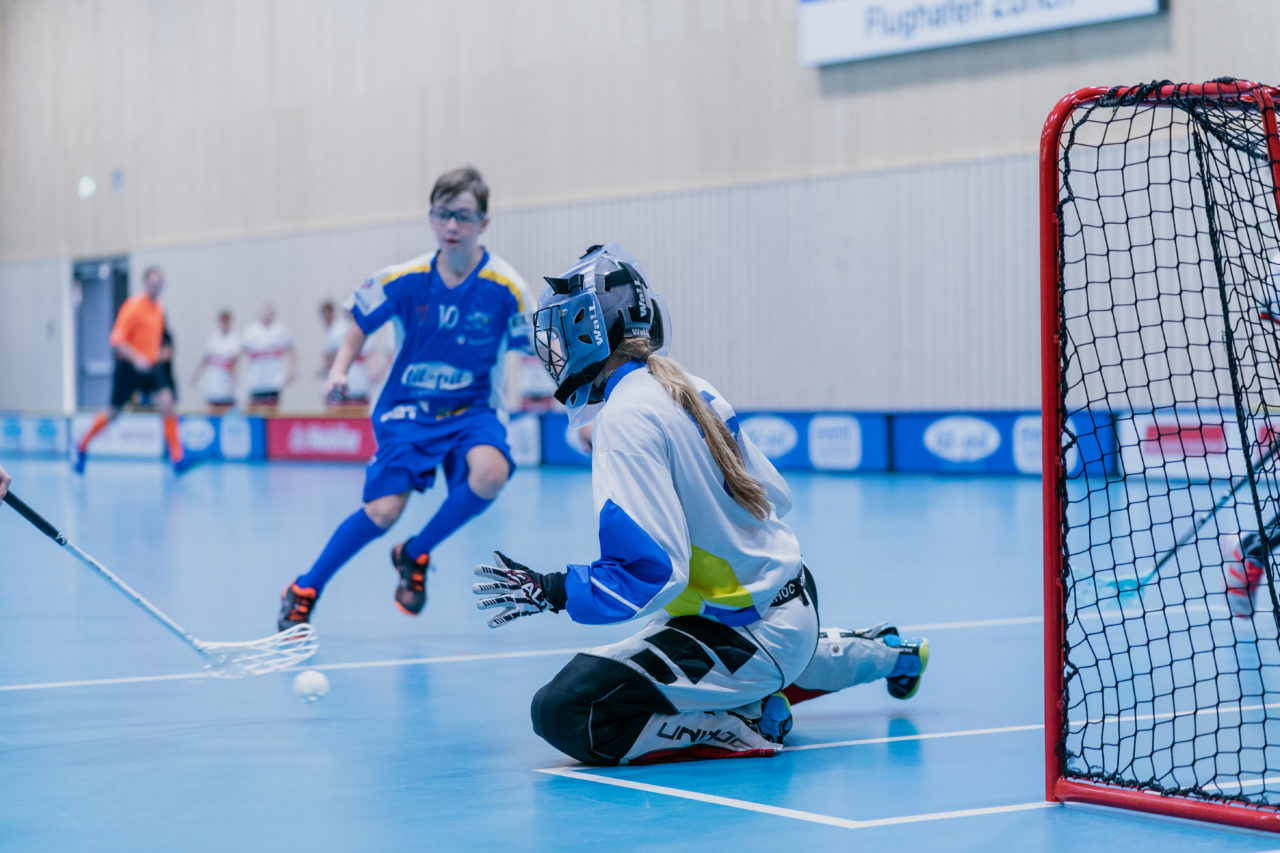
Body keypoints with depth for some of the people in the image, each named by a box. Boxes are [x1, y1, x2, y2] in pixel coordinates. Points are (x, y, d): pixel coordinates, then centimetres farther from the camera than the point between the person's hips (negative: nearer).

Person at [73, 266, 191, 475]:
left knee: (166, 404, -12)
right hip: (129, 366, -6)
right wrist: (136, 358, -28)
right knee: (113, 412, 4)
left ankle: (177, 458, -14)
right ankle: (82, 446, 26)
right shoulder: (134, 306, -14)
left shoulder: (159, 309, 9)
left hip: (149, 366, 6)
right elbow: (117, 339, -18)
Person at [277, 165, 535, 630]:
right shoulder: (405, 279, -9)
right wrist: (339, 371, -9)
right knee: (384, 510, -16)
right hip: (407, 408, 0)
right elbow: (360, 327, 7)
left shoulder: (505, 287, -14)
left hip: (472, 409, 0)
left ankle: (414, 556, -5)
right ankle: (304, 591, 8)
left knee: (490, 473, -32)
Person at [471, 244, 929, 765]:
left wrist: (550, 590, -16)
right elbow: (776, 497, 15)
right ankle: (887, 653, 48)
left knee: (563, 710, -20)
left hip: (747, 634, -9)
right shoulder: (692, 390, 5)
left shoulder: (625, 418, -20)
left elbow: (653, 574, -26)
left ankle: (748, 725, -11)